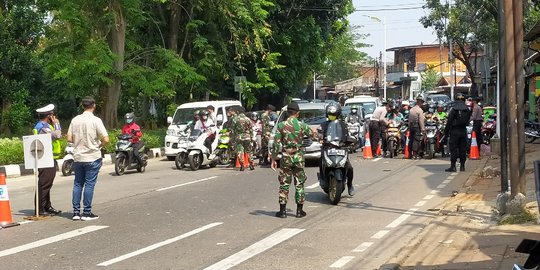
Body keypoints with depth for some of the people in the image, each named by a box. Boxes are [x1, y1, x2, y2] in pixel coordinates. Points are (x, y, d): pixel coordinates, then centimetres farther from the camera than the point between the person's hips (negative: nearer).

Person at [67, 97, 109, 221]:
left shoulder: (75, 120, 1)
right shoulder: (96, 120, -11)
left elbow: (69, 138, 2)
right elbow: (106, 139, -15)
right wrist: (99, 145, 4)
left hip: (78, 157, 4)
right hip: (92, 157, -4)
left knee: (77, 184, 11)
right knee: (89, 184, 1)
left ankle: (76, 212, 11)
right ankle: (87, 213, 3)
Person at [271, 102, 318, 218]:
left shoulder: (281, 125, -6)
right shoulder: (302, 125, -4)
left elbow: (276, 144, -6)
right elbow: (315, 137, 8)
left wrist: (273, 159, 1)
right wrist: (314, 132, 32)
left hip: (286, 157, 0)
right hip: (299, 158, 0)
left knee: (284, 184, 5)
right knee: (299, 184, 9)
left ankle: (282, 211, 6)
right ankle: (299, 210, 11)